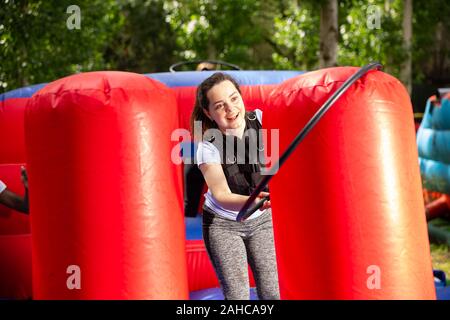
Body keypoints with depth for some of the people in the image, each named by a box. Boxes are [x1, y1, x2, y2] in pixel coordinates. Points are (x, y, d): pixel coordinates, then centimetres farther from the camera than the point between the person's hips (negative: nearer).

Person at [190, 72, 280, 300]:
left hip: (261, 220, 3)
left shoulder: (259, 119, -16)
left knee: (271, 293, 3)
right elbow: (220, 195, -32)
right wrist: (250, 201, -49)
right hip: (223, 225, -3)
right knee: (238, 295, -7)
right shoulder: (208, 147, -25)